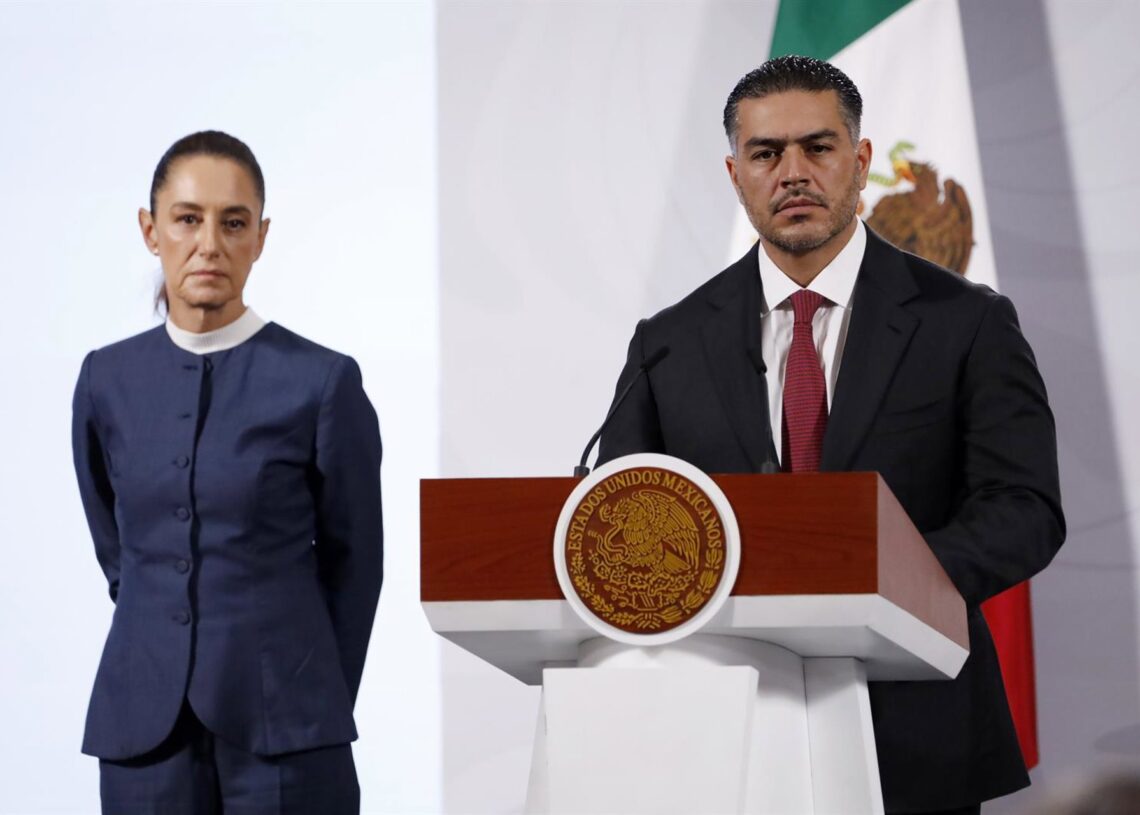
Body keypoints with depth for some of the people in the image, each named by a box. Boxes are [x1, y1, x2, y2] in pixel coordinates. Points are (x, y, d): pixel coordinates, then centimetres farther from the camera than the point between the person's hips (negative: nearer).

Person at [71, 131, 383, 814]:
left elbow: (354, 560, 2)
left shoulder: (322, 382, -6)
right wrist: (179, 656, 13)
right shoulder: (109, 380, 5)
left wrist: (321, 701, 8)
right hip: (145, 727, 3)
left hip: (282, 730, -3)